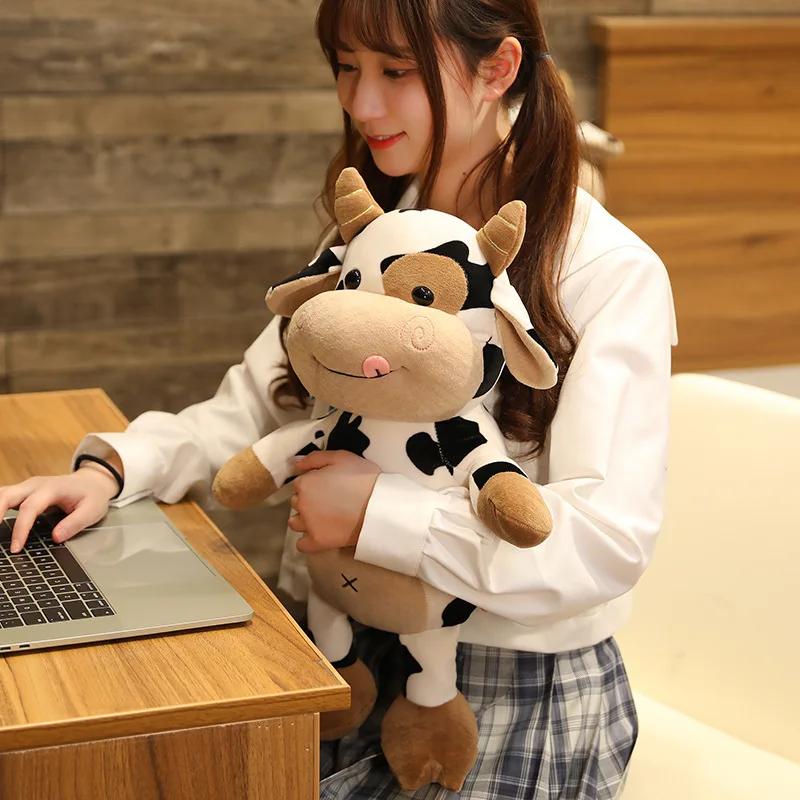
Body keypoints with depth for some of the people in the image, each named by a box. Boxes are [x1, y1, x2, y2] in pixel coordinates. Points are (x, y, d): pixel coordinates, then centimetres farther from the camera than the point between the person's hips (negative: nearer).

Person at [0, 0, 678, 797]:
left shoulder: (612, 274, -14)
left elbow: (606, 542, -22)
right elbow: (252, 410, 10)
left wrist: (376, 511, -22)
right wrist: (113, 470, -8)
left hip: (519, 696, -5)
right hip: (344, 652, 6)